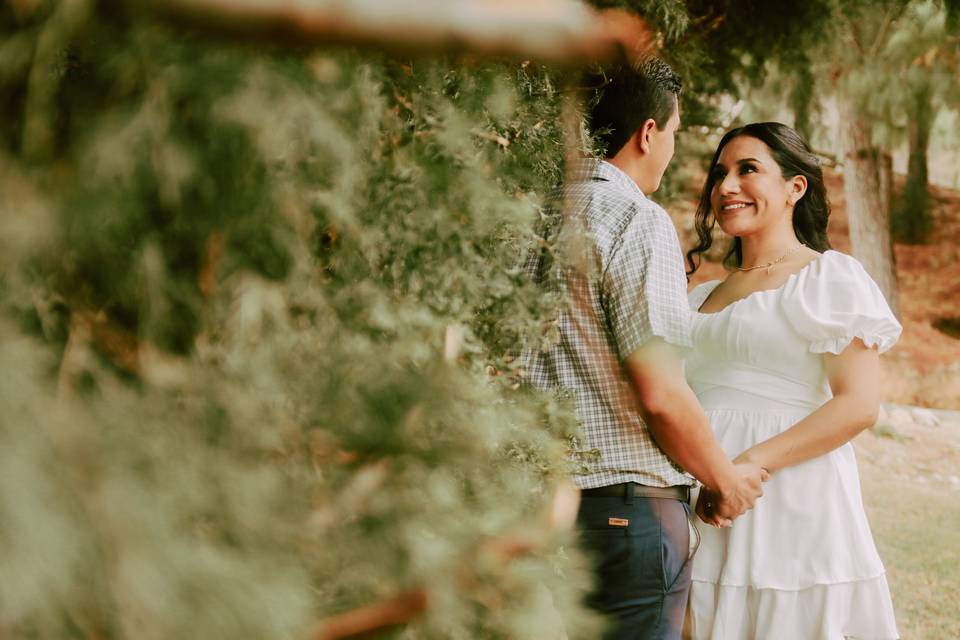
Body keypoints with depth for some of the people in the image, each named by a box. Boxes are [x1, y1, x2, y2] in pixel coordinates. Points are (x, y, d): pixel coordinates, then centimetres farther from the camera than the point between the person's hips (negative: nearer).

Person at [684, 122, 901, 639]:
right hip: (700, 514, 5)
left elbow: (859, 404, -10)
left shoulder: (830, 277, 1)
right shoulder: (702, 298, 20)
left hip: (793, 505, -5)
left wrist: (751, 463, -19)